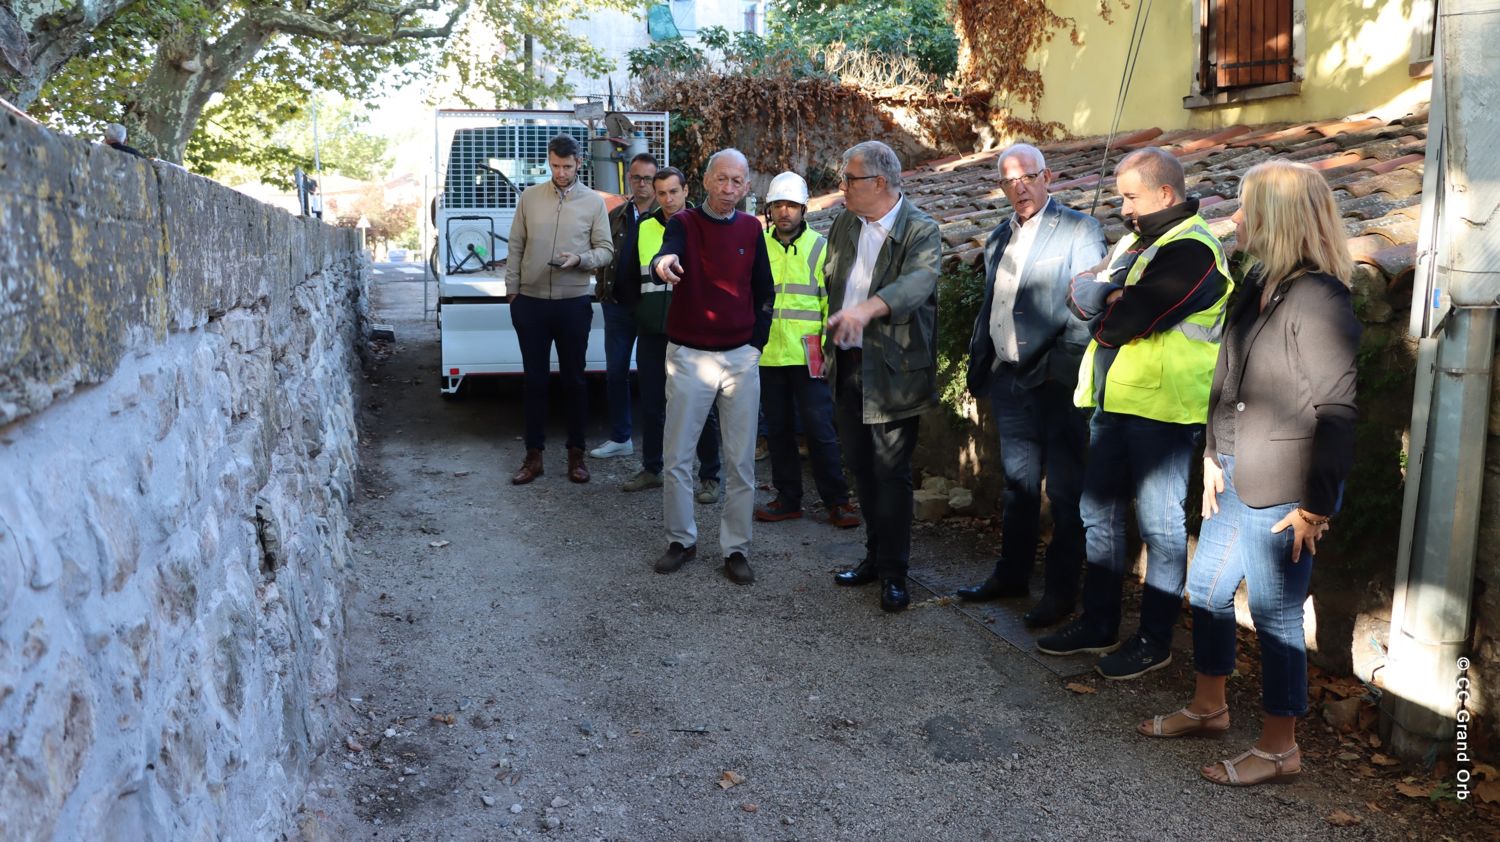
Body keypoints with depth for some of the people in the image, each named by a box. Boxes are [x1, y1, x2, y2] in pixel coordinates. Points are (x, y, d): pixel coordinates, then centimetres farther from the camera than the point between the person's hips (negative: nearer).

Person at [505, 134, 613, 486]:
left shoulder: (593, 202, 1)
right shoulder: (530, 196, 4)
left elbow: (605, 249, 2)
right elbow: (516, 246, 8)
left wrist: (579, 259, -18)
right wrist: (512, 290, 5)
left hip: (574, 303, -1)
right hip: (531, 302, 1)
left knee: (574, 380, 7)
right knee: (534, 379, 7)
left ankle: (576, 453, 19)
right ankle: (533, 455, 15)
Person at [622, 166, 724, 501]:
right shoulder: (644, 229, 8)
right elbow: (630, 277, 19)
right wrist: (641, 309, 10)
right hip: (652, 334, 4)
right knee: (651, 403, 11)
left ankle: (709, 477, 9)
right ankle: (651, 469, 25)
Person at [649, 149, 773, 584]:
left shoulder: (750, 229, 6)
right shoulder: (684, 223, -3)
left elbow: (764, 291, 13)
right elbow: (667, 257, -25)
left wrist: (756, 342, 5)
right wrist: (662, 263, -49)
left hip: (741, 358, 2)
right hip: (689, 356, -2)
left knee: (741, 462, 5)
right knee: (678, 457, 3)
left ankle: (736, 549, 16)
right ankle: (681, 540, 21)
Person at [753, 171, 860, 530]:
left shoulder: (819, 247, -1)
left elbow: (832, 301, 0)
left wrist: (829, 347, -6)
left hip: (807, 356, -3)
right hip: (767, 355, 3)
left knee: (820, 429, -2)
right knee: (778, 430, 11)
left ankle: (836, 501, 9)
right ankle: (788, 499, 22)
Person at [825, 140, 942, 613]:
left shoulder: (921, 232, -12)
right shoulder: (844, 225, 9)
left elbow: (916, 282, -30)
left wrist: (867, 308, -47)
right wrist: (828, 343, 17)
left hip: (893, 370, -6)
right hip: (847, 366, 6)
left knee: (891, 473, -1)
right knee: (862, 468, 14)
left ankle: (894, 573, 11)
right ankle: (875, 556, 28)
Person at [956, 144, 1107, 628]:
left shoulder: (1079, 230, -6)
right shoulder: (998, 238, 15)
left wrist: (1061, 365, -18)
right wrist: (979, 369, 15)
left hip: (1057, 382, -6)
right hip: (1009, 379, 7)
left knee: (1065, 489, 2)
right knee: (1017, 483, 16)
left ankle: (1061, 590, 12)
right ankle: (1012, 574, 28)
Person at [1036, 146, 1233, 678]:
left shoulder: (1191, 249, -14)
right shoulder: (1136, 241, 17)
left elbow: (1127, 322, -21)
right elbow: (1081, 294, 7)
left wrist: (1104, 316, 0)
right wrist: (1109, 297, -12)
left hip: (1162, 409, -9)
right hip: (1115, 401, 9)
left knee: (1160, 523, 1)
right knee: (1098, 510, 14)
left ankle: (1155, 640, 13)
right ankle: (1098, 623, 27)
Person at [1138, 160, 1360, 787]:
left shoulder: (1317, 300, -19)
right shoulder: (1259, 284, 7)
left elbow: (1335, 411, -20)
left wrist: (1314, 505, -17)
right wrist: (1214, 456, 11)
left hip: (1284, 492, -9)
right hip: (1237, 480, 9)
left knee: (1274, 615, 3)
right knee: (1205, 588, 18)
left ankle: (1279, 748, 21)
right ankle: (1209, 706, 37)